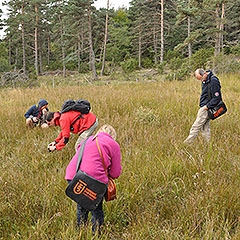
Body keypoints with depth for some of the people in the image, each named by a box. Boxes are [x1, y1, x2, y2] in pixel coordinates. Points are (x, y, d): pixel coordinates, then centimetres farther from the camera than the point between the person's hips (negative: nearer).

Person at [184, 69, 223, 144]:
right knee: (205, 128, 10)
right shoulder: (205, 81, 10)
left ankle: (187, 143, 1)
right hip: (204, 107, 10)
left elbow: (216, 98, -20)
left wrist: (207, 106, -20)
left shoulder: (213, 81, -19)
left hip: (207, 108, -10)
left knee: (196, 126, -5)